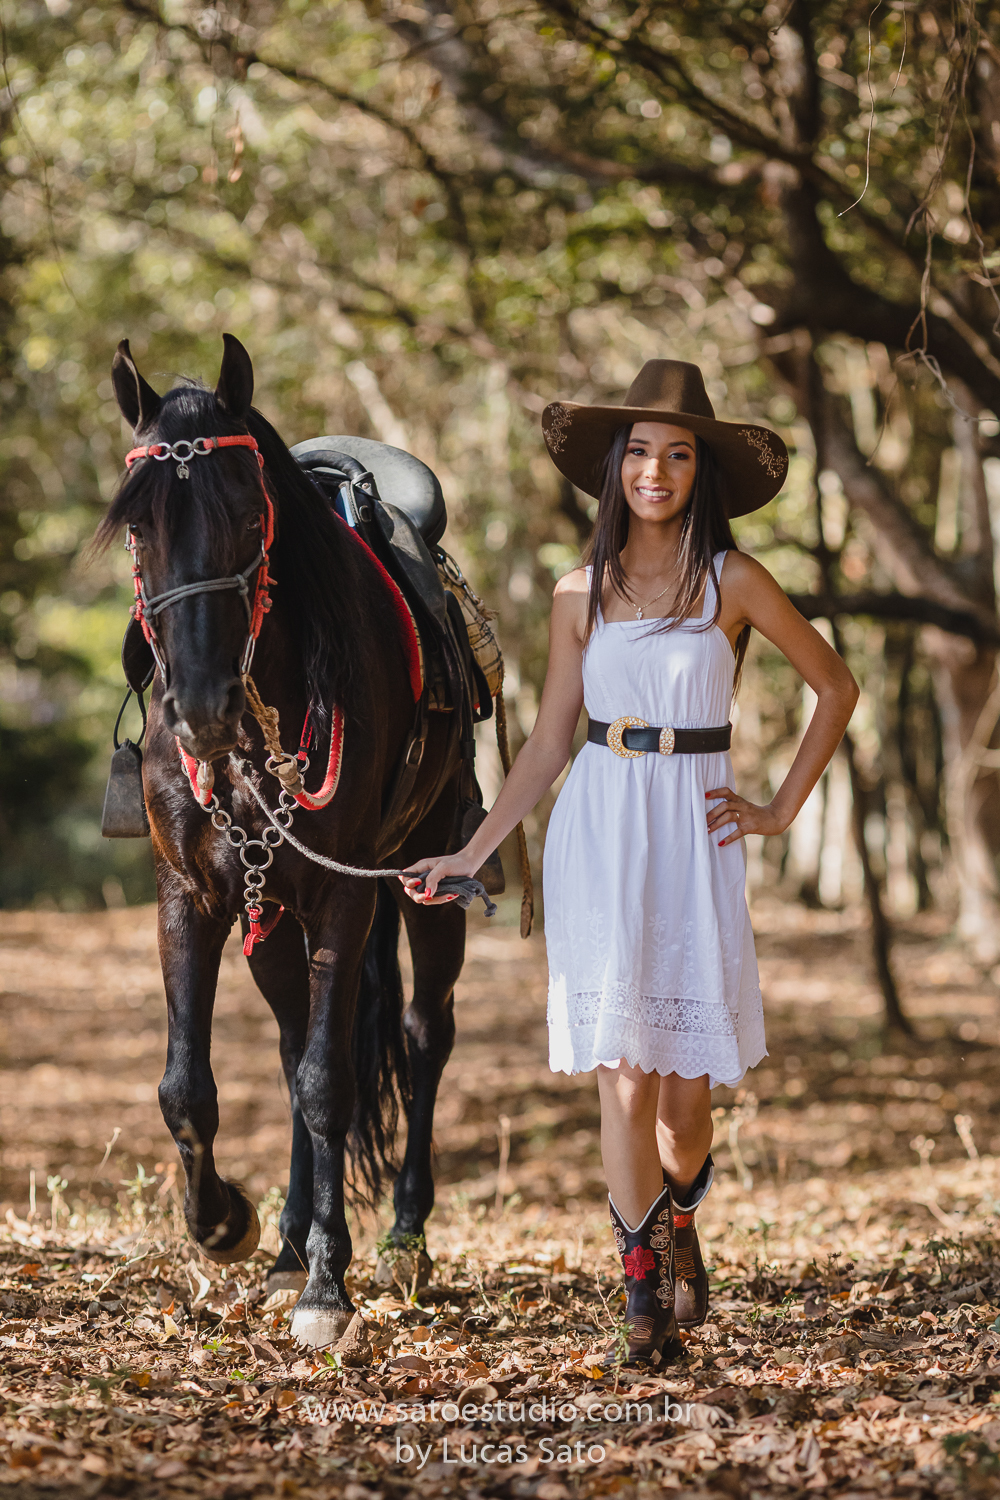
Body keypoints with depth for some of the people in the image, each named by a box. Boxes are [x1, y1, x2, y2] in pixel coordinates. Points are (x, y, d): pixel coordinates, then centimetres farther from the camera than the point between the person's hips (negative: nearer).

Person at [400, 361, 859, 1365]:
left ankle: (680, 1230, 32)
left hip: (693, 831, -1)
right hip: (598, 836, 1)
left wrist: (782, 811, 4)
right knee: (622, 1063, -6)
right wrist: (471, 853, 8)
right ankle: (643, 1290, -1)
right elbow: (549, 741, 11)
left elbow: (835, 688, 8)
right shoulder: (582, 594, 7)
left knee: (684, 1073, 1)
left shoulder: (733, 582, 0)